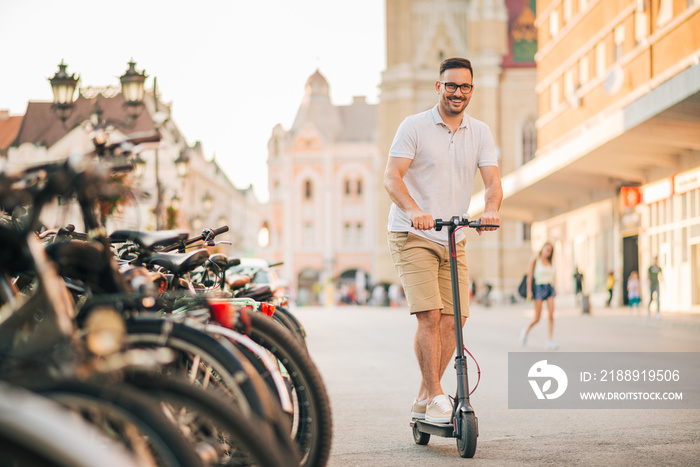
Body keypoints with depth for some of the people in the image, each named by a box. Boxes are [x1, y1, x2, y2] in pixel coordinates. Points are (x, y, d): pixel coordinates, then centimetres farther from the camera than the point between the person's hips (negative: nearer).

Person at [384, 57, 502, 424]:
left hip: (454, 240, 5)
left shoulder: (480, 133, 8)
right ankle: (435, 397, -6)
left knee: (453, 320, -2)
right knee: (429, 315, -16)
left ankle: (423, 400, 12)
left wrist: (491, 209, -25)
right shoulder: (414, 126, -5)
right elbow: (391, 177, -15)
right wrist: (414, 210, -34)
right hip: (412, 237, -4)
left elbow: (492, 180, -2)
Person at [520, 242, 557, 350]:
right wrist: (529, 291, -10)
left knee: (551, 316, -10)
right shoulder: (535, 260, -2)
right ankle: (526, 331, 27)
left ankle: (549, 342, -9)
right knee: (537, 318, -3)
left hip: (550, 288, 4)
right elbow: (529, 276, -4)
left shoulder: (550, 262, 11)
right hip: (539, 288, -4)